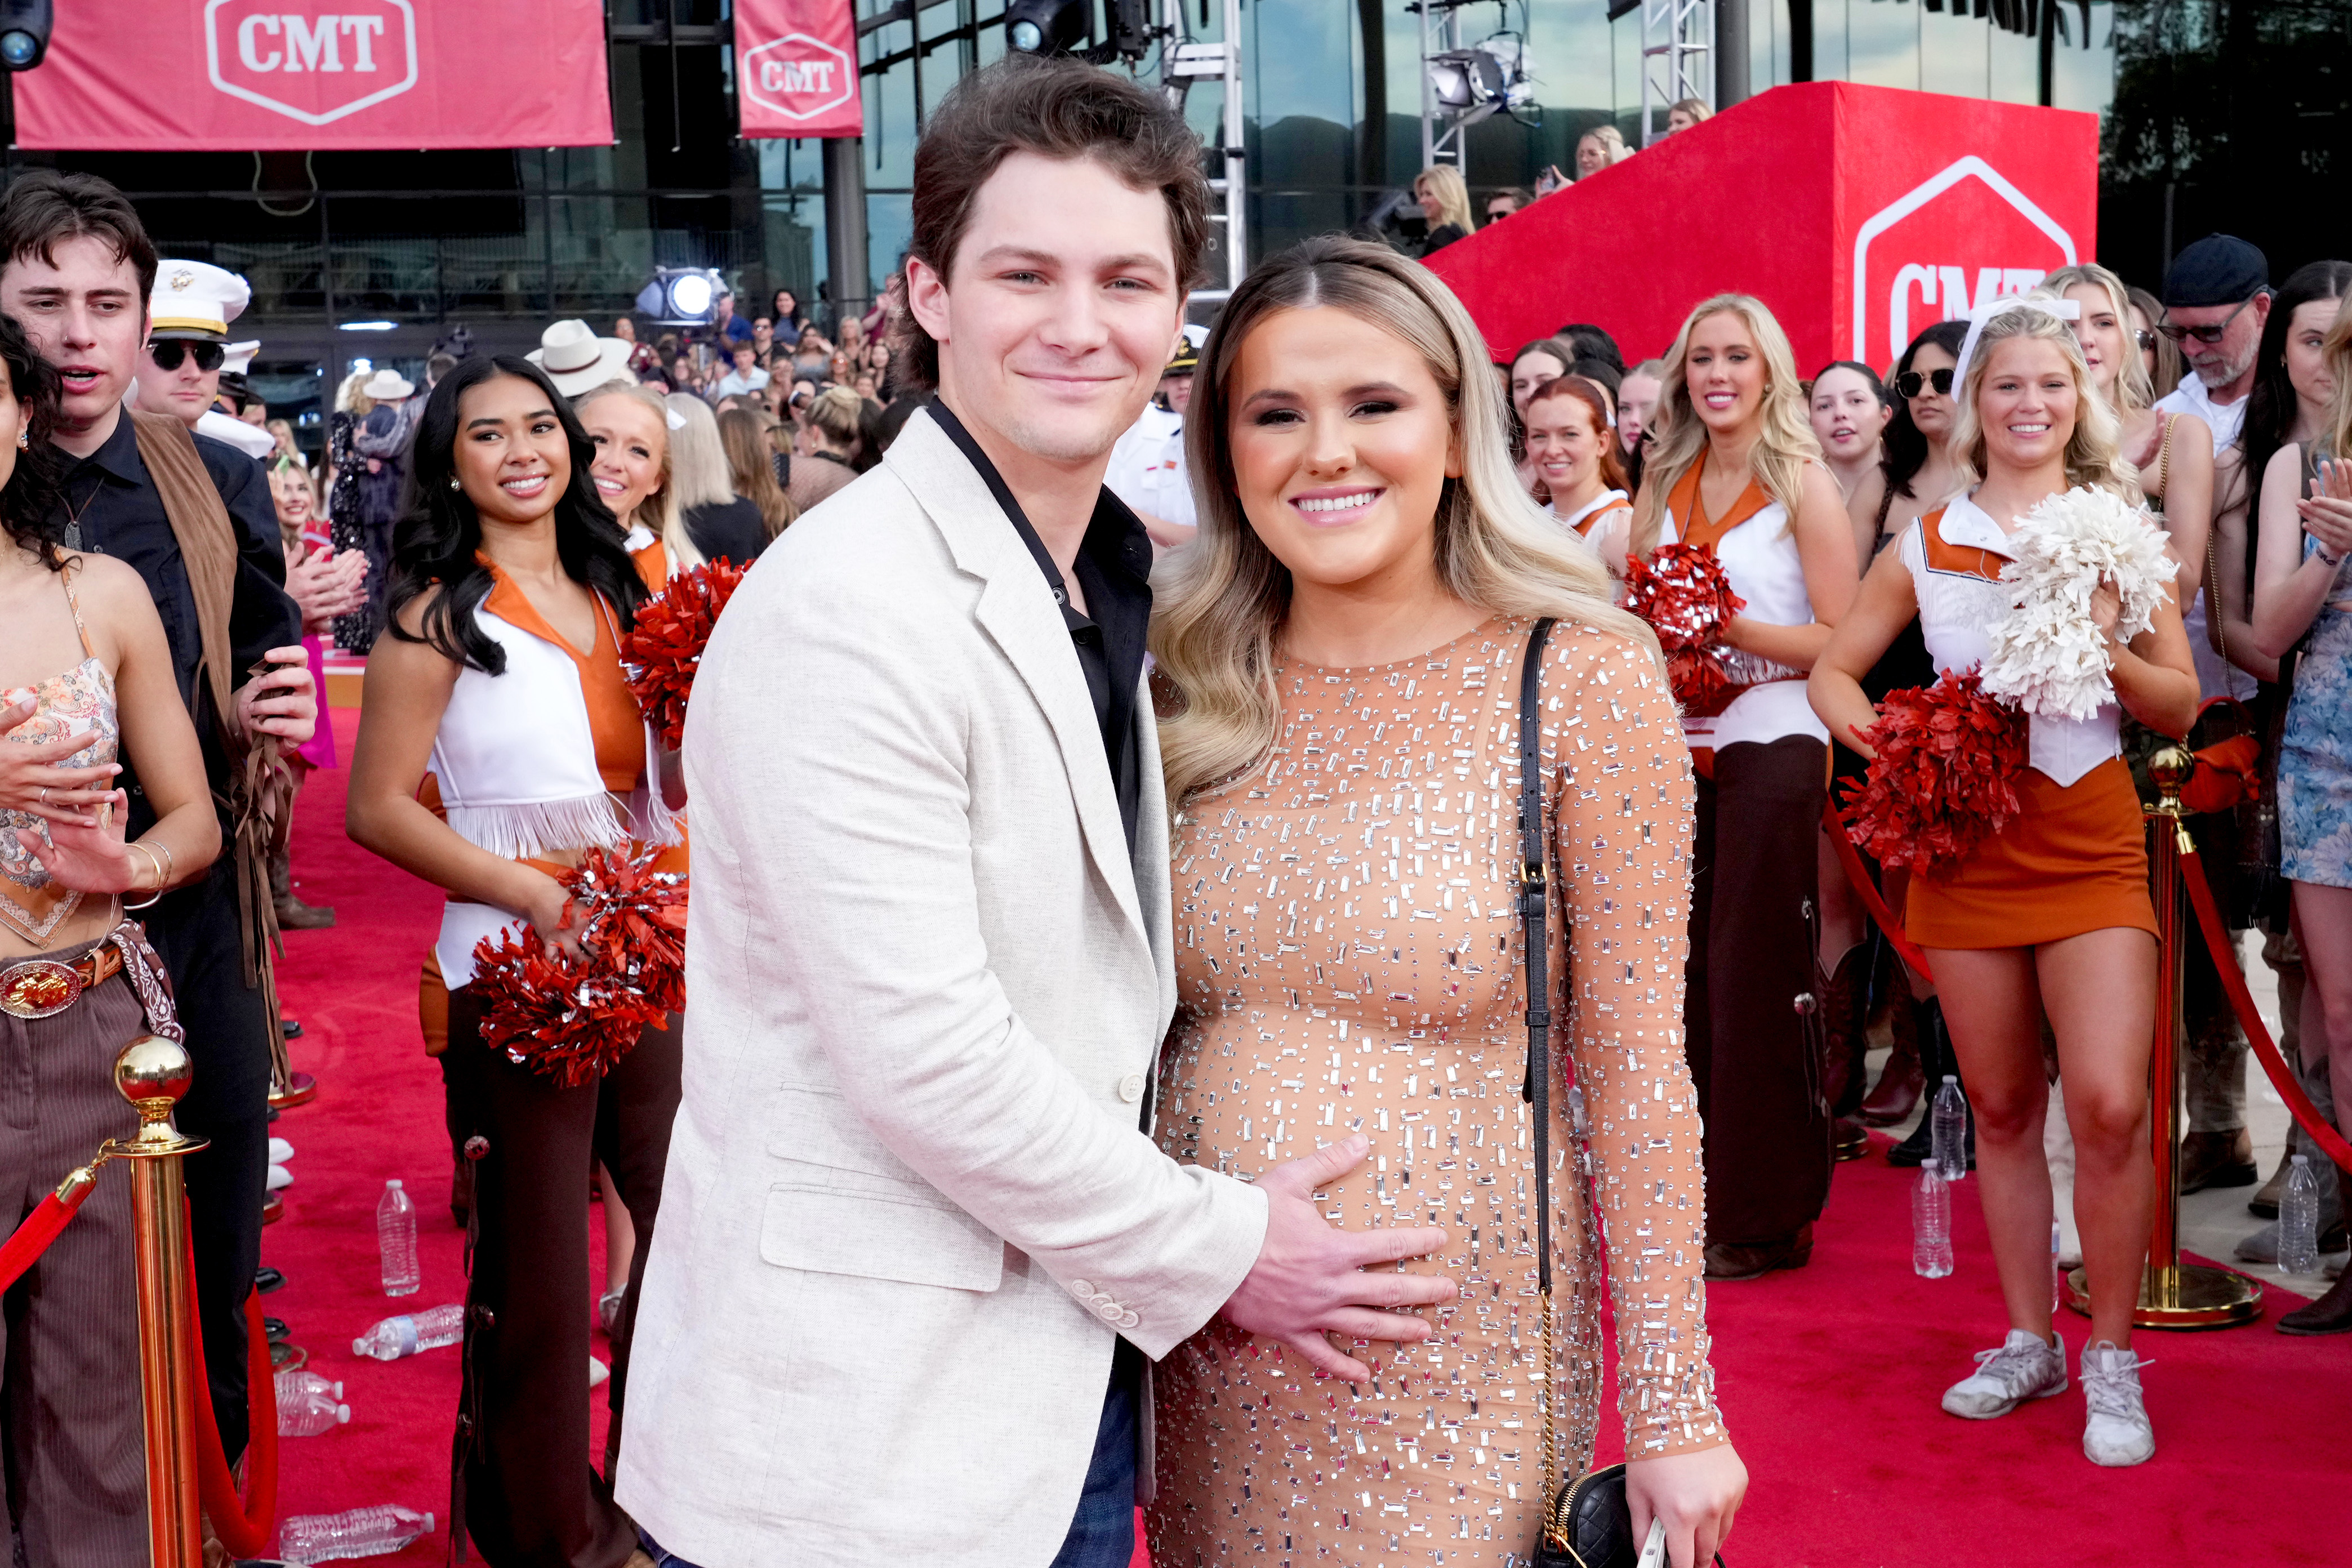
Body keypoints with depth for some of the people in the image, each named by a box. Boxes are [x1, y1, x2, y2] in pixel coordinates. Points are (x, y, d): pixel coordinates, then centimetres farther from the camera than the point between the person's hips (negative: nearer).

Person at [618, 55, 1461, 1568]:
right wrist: (1211, 1247, -11)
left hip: (1067, 1377, 8)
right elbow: (926, 1056, -22)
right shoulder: (848, 609, -19)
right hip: (867, 1436, -8)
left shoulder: (1111, 593, 10)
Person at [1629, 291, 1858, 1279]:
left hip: (1769, 744, -5)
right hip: (1677, 744, 6)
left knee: (1756, 976, -3)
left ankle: (1767, 1217, 4)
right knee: (1685, 970, 7)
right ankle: (1697, 1197, 17)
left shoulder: (1803, 483, -3)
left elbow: (1839, 639, -9)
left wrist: (1730, 628, -19)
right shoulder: (1666, 484, 13)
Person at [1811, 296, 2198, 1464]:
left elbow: (2180, 706, 4)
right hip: (1966, 843, 2)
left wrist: (2104, 650, -15)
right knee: (2001, 1110, 10)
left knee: (2109, 1105, -14)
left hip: (2090, 843, -1)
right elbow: (1835, 670, 12)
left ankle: (2111, 1363, 3)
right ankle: (2029, 1343, 25)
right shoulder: (1924, 546, 6)